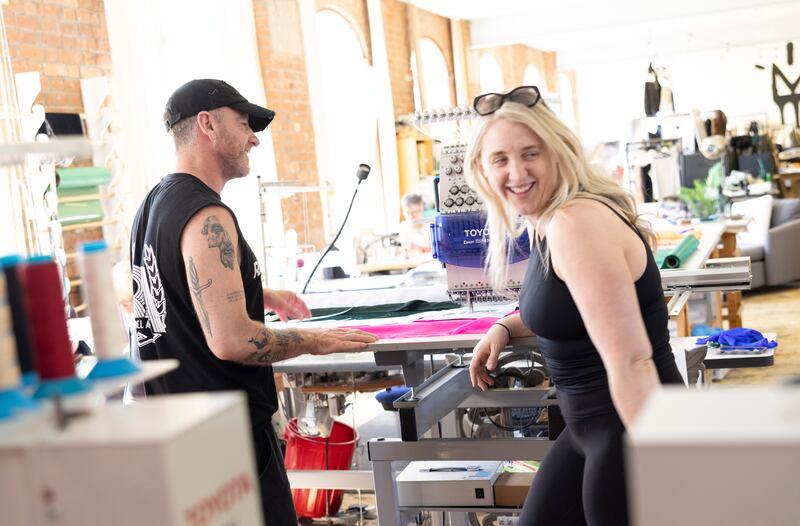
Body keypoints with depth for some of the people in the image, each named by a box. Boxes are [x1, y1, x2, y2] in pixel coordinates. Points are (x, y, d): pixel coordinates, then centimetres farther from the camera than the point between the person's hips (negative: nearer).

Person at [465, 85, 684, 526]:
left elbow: (631, 361, -27)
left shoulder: (576, 223, -23)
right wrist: (505, 328, 11)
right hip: (590, 428, 10)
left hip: (634, 430, -10)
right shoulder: (546, 222, 8)